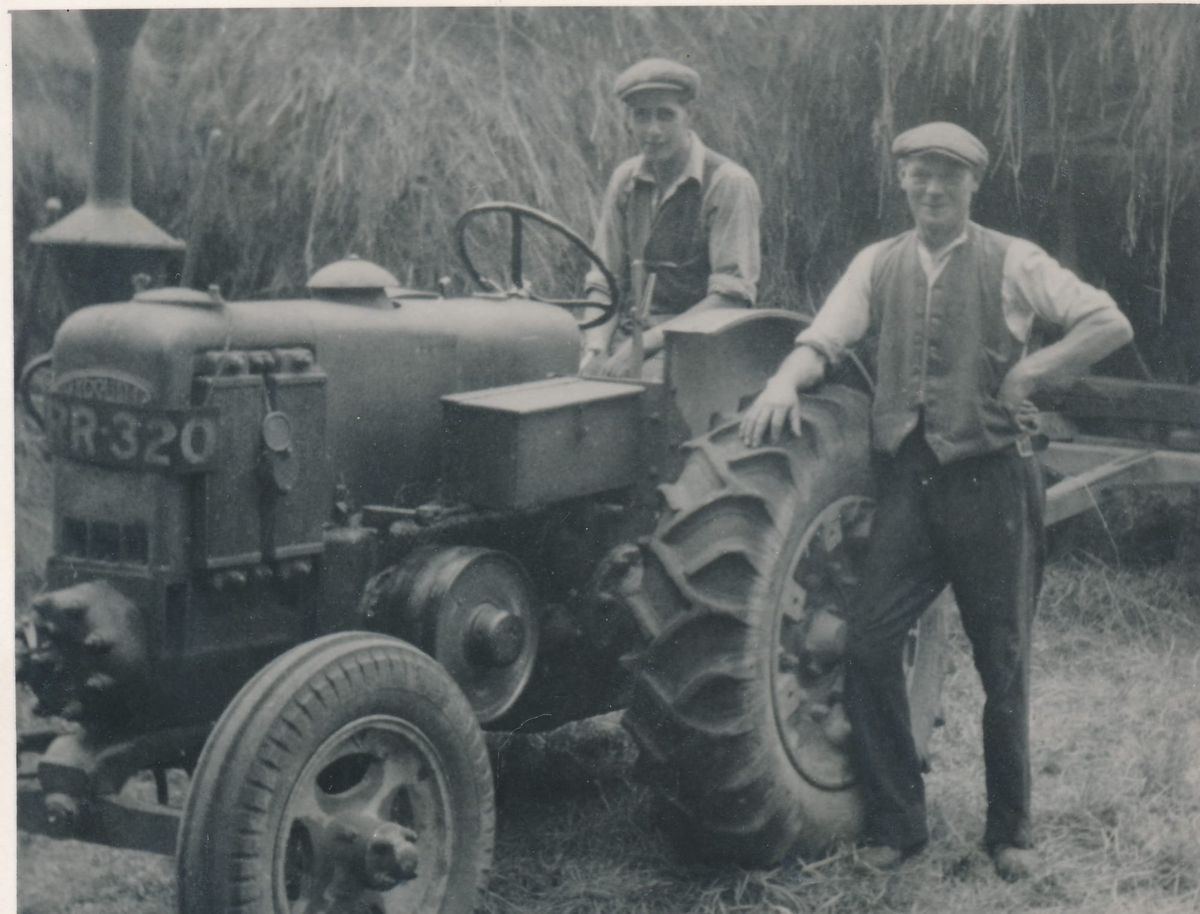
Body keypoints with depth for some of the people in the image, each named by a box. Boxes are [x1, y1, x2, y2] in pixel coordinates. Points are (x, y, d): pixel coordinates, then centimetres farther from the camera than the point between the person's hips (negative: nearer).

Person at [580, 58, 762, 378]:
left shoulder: (729, 183, -7)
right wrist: (595, 349, -9)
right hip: (626, 340, 5)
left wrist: (645, 344, -18)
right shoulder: (625, 180, 12)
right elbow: (604, 283, 11)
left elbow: (732, 298, -12)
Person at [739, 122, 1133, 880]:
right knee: (871, 643, -7)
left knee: (1003, 661, 5)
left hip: (991, 478, -2)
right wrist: (786, 382, -20)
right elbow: (824, 340, 1)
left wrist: (1030, 372, -9)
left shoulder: (1011, 263, 0)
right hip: (909, 477, 3)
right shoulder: (878, 265, 10)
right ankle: (896, 823, 6)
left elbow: (1110, 325, -3)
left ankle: (1011, 831, 21)